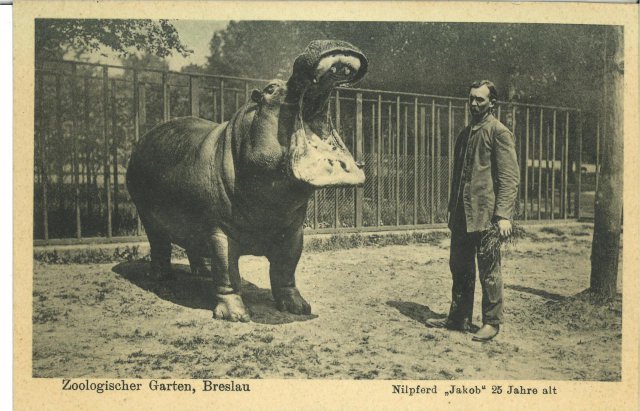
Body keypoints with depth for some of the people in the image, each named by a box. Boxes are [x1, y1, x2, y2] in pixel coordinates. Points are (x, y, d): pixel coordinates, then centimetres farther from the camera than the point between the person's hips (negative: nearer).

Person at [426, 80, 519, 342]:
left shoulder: (498, 132, -6)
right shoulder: (465, 133, 18)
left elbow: (510, 177, -11)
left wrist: (504, 215, -18)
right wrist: (452, 208, 18)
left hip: (486, 215, -7)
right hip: (462, 215, 8)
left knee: (489, 271, 2)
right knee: (459, 268, 13)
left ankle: (491, 322, 15)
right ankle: (458, 318, 25)